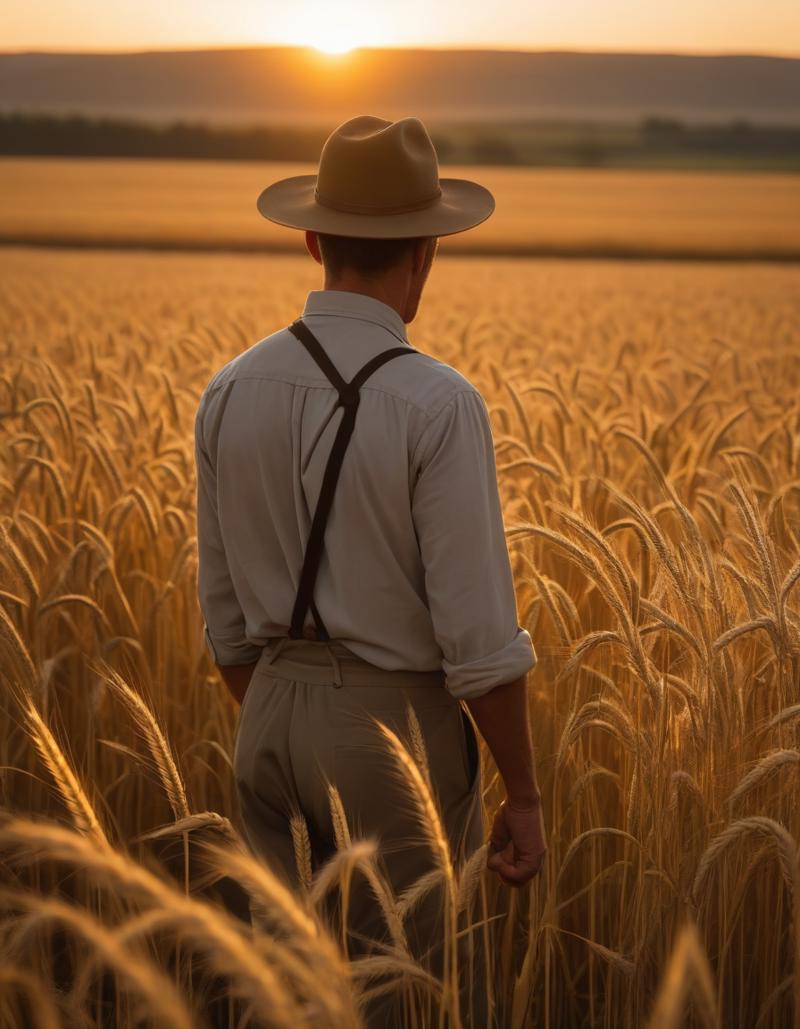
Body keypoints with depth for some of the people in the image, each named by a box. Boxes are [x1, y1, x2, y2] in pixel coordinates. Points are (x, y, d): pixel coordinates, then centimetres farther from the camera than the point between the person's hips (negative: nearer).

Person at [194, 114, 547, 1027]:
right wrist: (524, 798, -8)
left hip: (277, 721, 6)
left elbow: (227, 612, 8)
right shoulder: (439, 406, -19)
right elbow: (478, 633, -19)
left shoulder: (231, 394, -1)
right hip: (399, 734, -6)